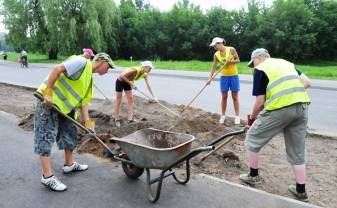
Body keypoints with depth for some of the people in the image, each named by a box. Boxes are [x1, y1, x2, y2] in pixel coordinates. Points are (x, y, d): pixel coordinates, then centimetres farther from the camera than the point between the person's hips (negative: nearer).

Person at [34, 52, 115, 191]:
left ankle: (69, 164, 32)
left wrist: (87, 121, 2)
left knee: (70, 133, 16)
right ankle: (47, 177, 0)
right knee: (46, 136, -5)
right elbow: (57, 69, -24)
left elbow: (83, 100, 11)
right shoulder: (82, 62, -14)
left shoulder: (90, 78, 14)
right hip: (49, 101, -10)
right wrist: (48, 93, -27)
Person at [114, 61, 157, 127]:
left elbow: (148, 85, -8)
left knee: (131, 99, 1)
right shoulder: (135, 70, -34)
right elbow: (122, 75, -32)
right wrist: (131, 84, -28)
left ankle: (130, 119, 6)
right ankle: (117, 120, 9)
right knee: (118, 101, 0)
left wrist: (153, 96, -11)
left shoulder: (144, 74, -12)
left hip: (127, 82, 7)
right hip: (120, 81, -7)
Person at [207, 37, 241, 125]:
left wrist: (230, 62, -23)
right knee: (224, 97, 6)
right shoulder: (216, 55, 0)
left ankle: (237, 116, 9)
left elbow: (238, 60, -4)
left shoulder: (231, 49, -9)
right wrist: (210, 78, -8)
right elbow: (213, 67, 0)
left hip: (234, 76, -2)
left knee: (235, 97, 3)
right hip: (224, 77, 3)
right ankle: (223, 115, 16)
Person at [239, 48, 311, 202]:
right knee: (297, 151, 17)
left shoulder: (260, 69, 4)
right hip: (302, 107, 7)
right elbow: (307, 82, 15)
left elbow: (260, 101, -1)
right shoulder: (286, 63, 24)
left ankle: (253, 176, 25)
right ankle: (301, 191, 26)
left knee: (253, 138, 13)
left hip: (280, 108, -7)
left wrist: (253, 116, 16)